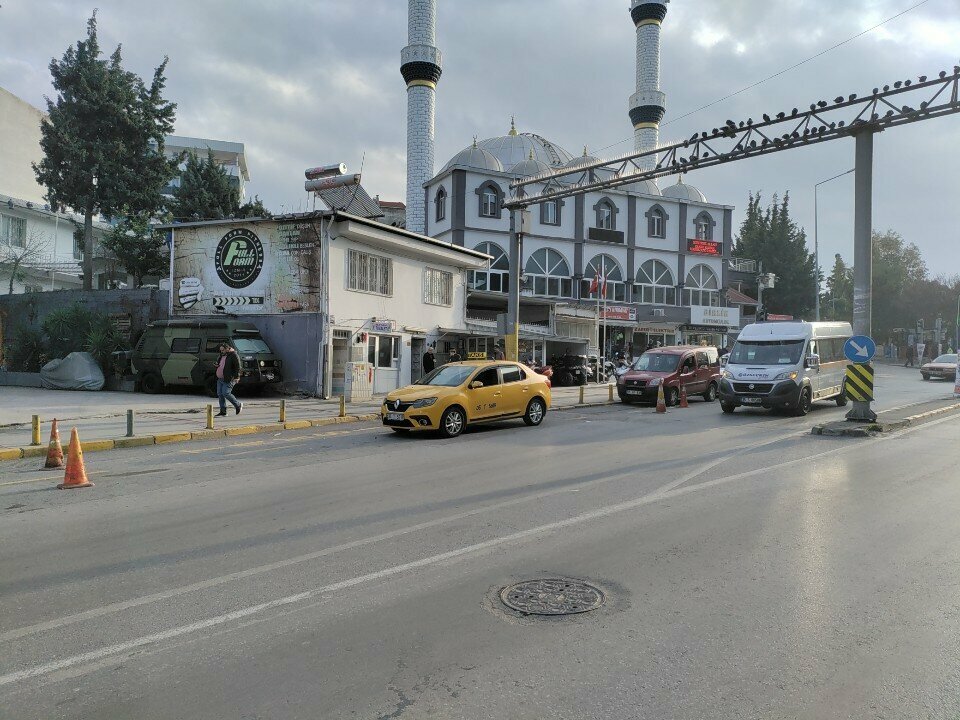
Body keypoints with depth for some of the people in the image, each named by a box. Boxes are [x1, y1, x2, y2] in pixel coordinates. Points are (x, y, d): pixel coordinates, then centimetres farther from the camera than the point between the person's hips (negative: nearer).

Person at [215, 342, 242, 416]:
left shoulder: (233, 355, -10)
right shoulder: (222, 355, 16)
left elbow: (237, 367, -15)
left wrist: (237, 377, -23)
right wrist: (217, 365, 6)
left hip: (229, 379, -9)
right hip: (220, 379, 9)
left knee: (226, 393, -14)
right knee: (220, 394, 5)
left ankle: (238, 405, 6)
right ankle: (223, 411, 11)